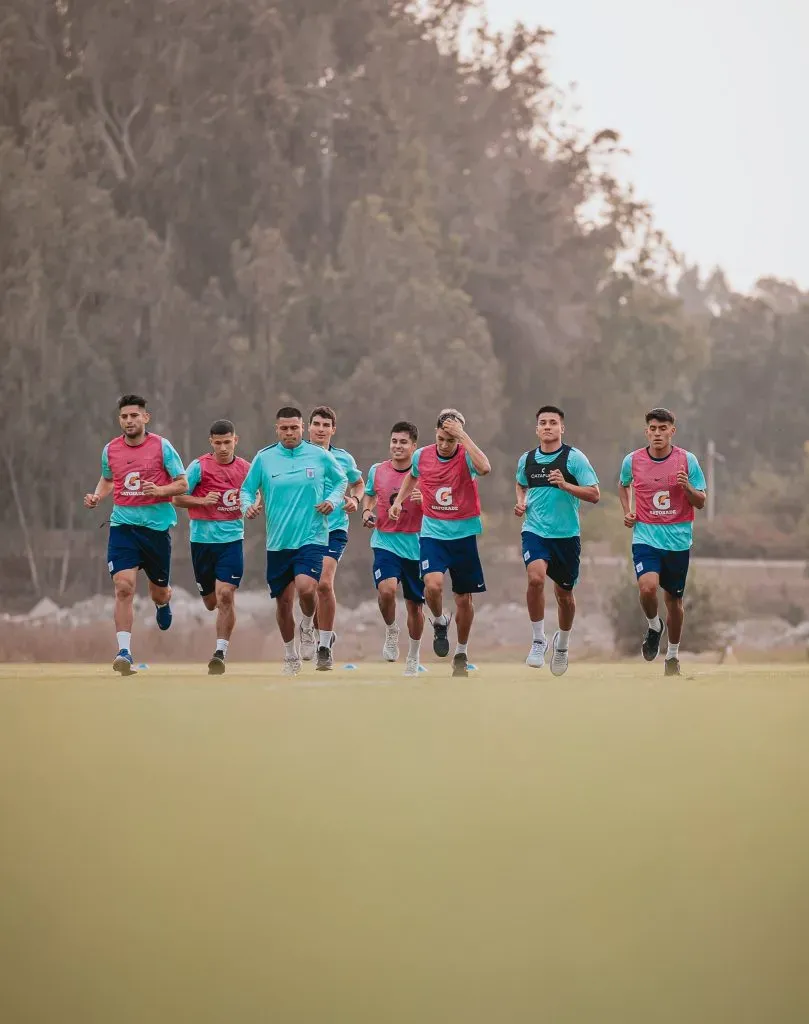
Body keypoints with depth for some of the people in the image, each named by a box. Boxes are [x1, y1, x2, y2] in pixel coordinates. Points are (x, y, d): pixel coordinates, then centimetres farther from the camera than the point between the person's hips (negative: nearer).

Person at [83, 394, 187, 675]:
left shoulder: (162, 446, -4)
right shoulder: (110, 450, 5)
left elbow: (182, 484, 0)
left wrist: (160, 490, -19)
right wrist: (97, 497, 3)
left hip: (157, 525, -1)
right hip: (123, 525, 1)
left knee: (158, 592, 12)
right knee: (123, 588, -16)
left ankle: (164, 603, 51)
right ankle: (124, 651, -18)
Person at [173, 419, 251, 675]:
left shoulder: (245, 468, 3)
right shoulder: (199, 467, -5)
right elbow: (178, 498, -2)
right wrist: (203, 500, -17)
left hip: (232, 538, 0)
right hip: (203, 538, 0)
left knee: (226, 595, -16)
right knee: (211, 602, 10)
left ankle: (220, 652, -12)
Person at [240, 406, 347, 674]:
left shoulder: (320, 457, -1)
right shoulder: (263, 459, 1)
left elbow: (340, 481, 14)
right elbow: (247, 489, 9)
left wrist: (333, 501, -4)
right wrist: (248, 505, -12)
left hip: (311, 538, -2)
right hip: (278, 542, 2)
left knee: (306, 587, -25)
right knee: (283, 601, 8)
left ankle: (309, 625, 9)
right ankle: (290, 655, 29)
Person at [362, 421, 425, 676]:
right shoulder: (377, 471, 3)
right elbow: (369, 494, 23)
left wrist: (425, 500, -22)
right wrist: (366, 511, 2)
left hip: (416, 546, 0)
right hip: (385, 542, 0)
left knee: (414, 605, 9)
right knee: (386, 590, -25)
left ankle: (414, 656, 29)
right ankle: (391, 631, 4)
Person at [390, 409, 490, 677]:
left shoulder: (466, 456, -12)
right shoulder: (421, 456, -2)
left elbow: (484, 468, -38)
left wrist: (463, 436, -35)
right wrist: (399, 500, 12)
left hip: (464, 534, -1)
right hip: (433, 532, 1)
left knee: (464, 598, 7)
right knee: (433, 585, -23)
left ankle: (461, 654, 27)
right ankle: (439, 622, 10)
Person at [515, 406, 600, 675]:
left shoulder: (574, 458, -6)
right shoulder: (526, 460, 6)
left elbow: (594, 494, -9)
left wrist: (565, 485, -22)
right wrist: (521, 502, 6)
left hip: (566, 534, -1)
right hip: (535, 531, 1)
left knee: (564, 593, 10)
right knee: (536, 577, -26)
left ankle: (562, 643, 37)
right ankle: (538, 640, -12)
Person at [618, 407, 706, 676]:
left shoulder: (687, 460, -4)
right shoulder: (632, 460, -1)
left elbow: (700, 502, 0)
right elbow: (624, 485, 21)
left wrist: (686, 486, -20)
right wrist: (627, 511, 6)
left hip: (678, 539, 0)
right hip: (645, 536, 0)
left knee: (673, 599, 9)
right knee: (647, 587, -24)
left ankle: (673, 655, 28)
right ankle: (654, 627, 7)